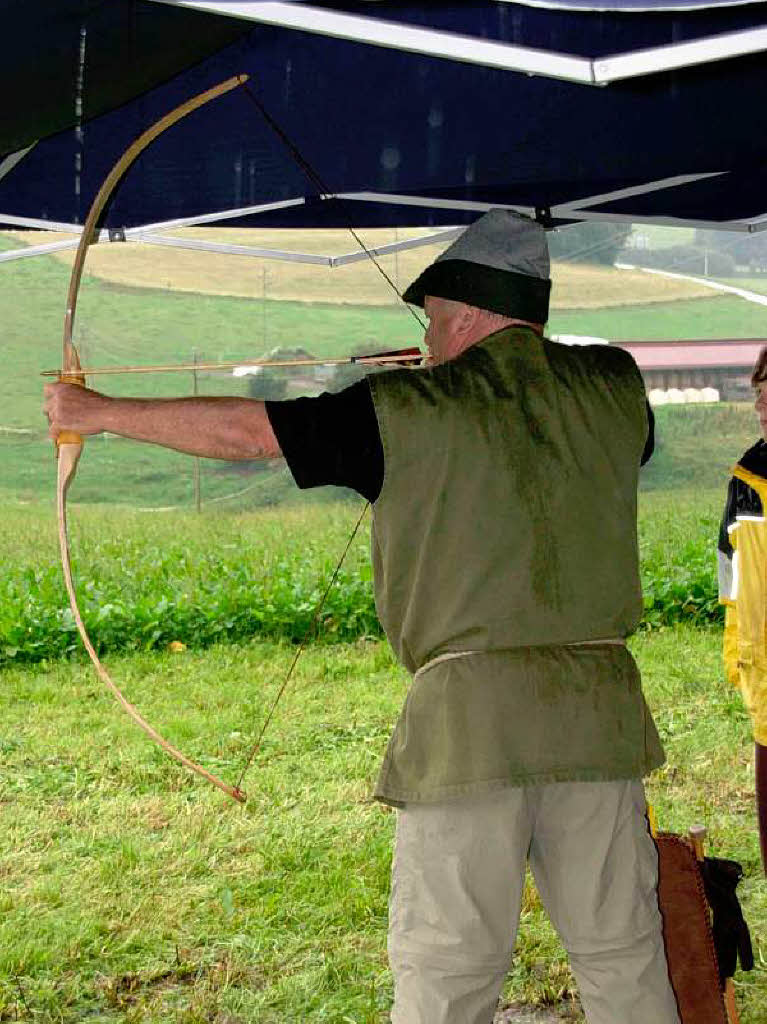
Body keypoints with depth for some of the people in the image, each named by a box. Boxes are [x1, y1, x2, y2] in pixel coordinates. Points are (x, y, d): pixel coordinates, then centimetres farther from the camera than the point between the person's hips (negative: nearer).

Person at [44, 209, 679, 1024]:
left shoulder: (413, 411, -3)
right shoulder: (611, 390, 8)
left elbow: (238, 429, 0)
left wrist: (99, 412, 11)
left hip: (470, 716, -4)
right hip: (599, 710, 4)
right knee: (621, 951, 12)